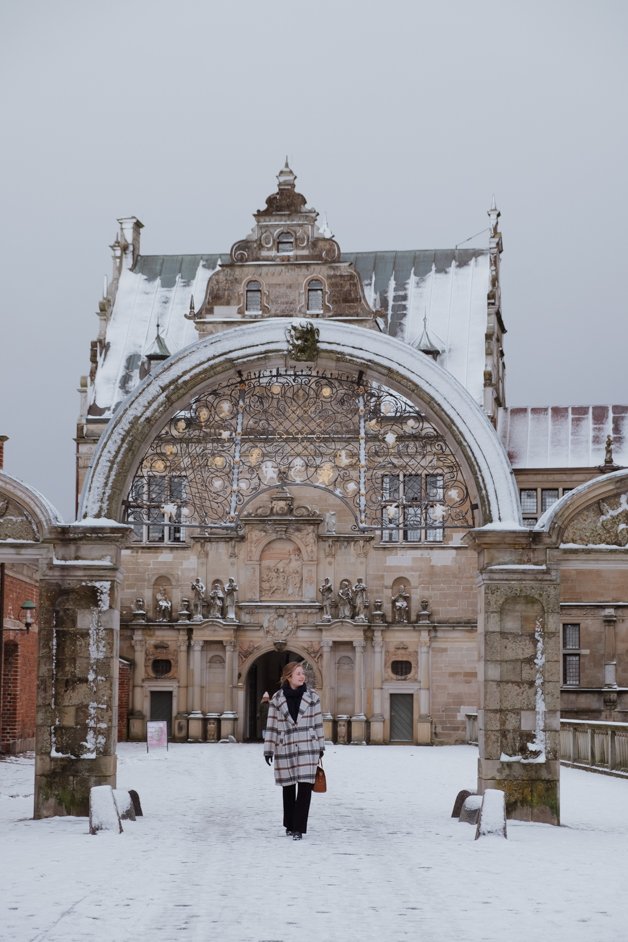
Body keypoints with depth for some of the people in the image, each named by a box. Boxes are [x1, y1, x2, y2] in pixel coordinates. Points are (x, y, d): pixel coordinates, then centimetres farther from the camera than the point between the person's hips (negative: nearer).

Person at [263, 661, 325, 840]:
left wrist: (320, 747, 8)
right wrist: (268, 750, 0)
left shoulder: (312, 697, 2)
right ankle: (289, 825, 26)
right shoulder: (277, 699, 0)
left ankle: (299, 828, -5)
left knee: (305, 788, -8)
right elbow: (272, 725, 2)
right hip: (285, 750, 0)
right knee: (288, 788, 10)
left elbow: (318, 723, 7)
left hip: (307, 748, 0)